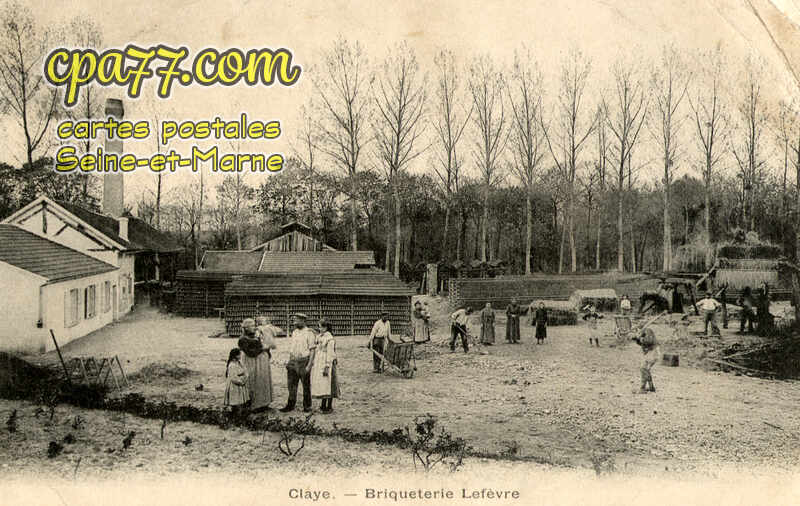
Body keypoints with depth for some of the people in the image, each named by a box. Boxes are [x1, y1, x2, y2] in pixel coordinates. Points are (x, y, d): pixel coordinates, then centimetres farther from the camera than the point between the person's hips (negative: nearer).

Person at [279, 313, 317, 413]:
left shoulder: (309, 333, -9)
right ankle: (290, 405, 13)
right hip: (293, 362, 6)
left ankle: (307, 406, 13)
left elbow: (312, 350, -11)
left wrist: (309, 365, -16)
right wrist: (289, 361, 13)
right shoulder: (294, 332, 12)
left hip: (304, 362, -6)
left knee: (306, 385, 4)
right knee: (291, 384, 6)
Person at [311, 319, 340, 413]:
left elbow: (330, 354, -16)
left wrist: (327, 367, -19)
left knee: (327, 385, -2)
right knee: (321, 385, 12)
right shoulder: (319, 337, 11)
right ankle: (323, 405, 22)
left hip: (326, 364, -8)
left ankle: (329, 407, 6)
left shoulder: (330, 339, -14)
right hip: (318, 364, 8)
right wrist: (313, 364, 17)